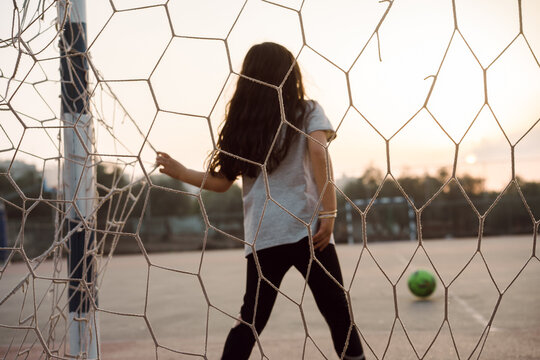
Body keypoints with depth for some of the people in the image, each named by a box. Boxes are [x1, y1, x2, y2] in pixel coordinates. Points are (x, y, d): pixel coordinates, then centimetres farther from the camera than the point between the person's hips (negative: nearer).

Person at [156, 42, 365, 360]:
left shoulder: (242, 122, 13)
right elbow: (318, 152, -12)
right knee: (338, 312, 6)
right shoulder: (308, 112, 5)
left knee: (251, 319, 13)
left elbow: (221, 181, 12)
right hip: (307, 228, -3)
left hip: (261, 238, 3)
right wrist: (329, 212, -15)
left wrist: (179, 172, 25)